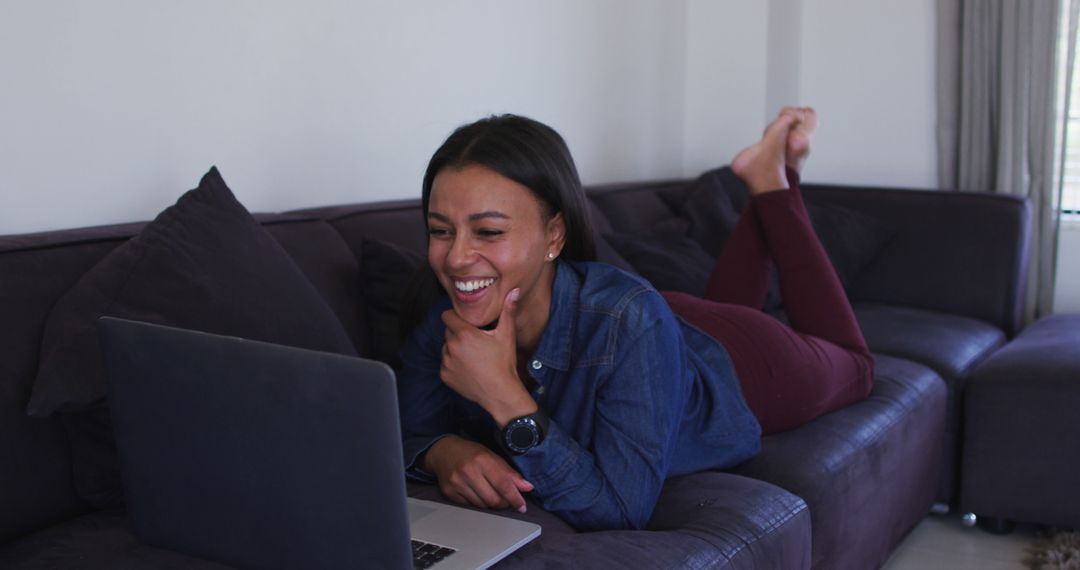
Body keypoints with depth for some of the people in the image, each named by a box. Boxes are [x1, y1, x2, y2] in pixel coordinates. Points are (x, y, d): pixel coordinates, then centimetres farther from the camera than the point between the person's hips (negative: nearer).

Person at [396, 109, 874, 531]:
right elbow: (407, 434, -22)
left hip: (746, 364, -4)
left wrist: (507, 400, -55)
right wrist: (444, 452, -45)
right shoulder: (448, 325, -34)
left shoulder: (631, 320, -48)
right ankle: (766, 186, 44)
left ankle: (773, 180, 32)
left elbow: (620, 511, -45)